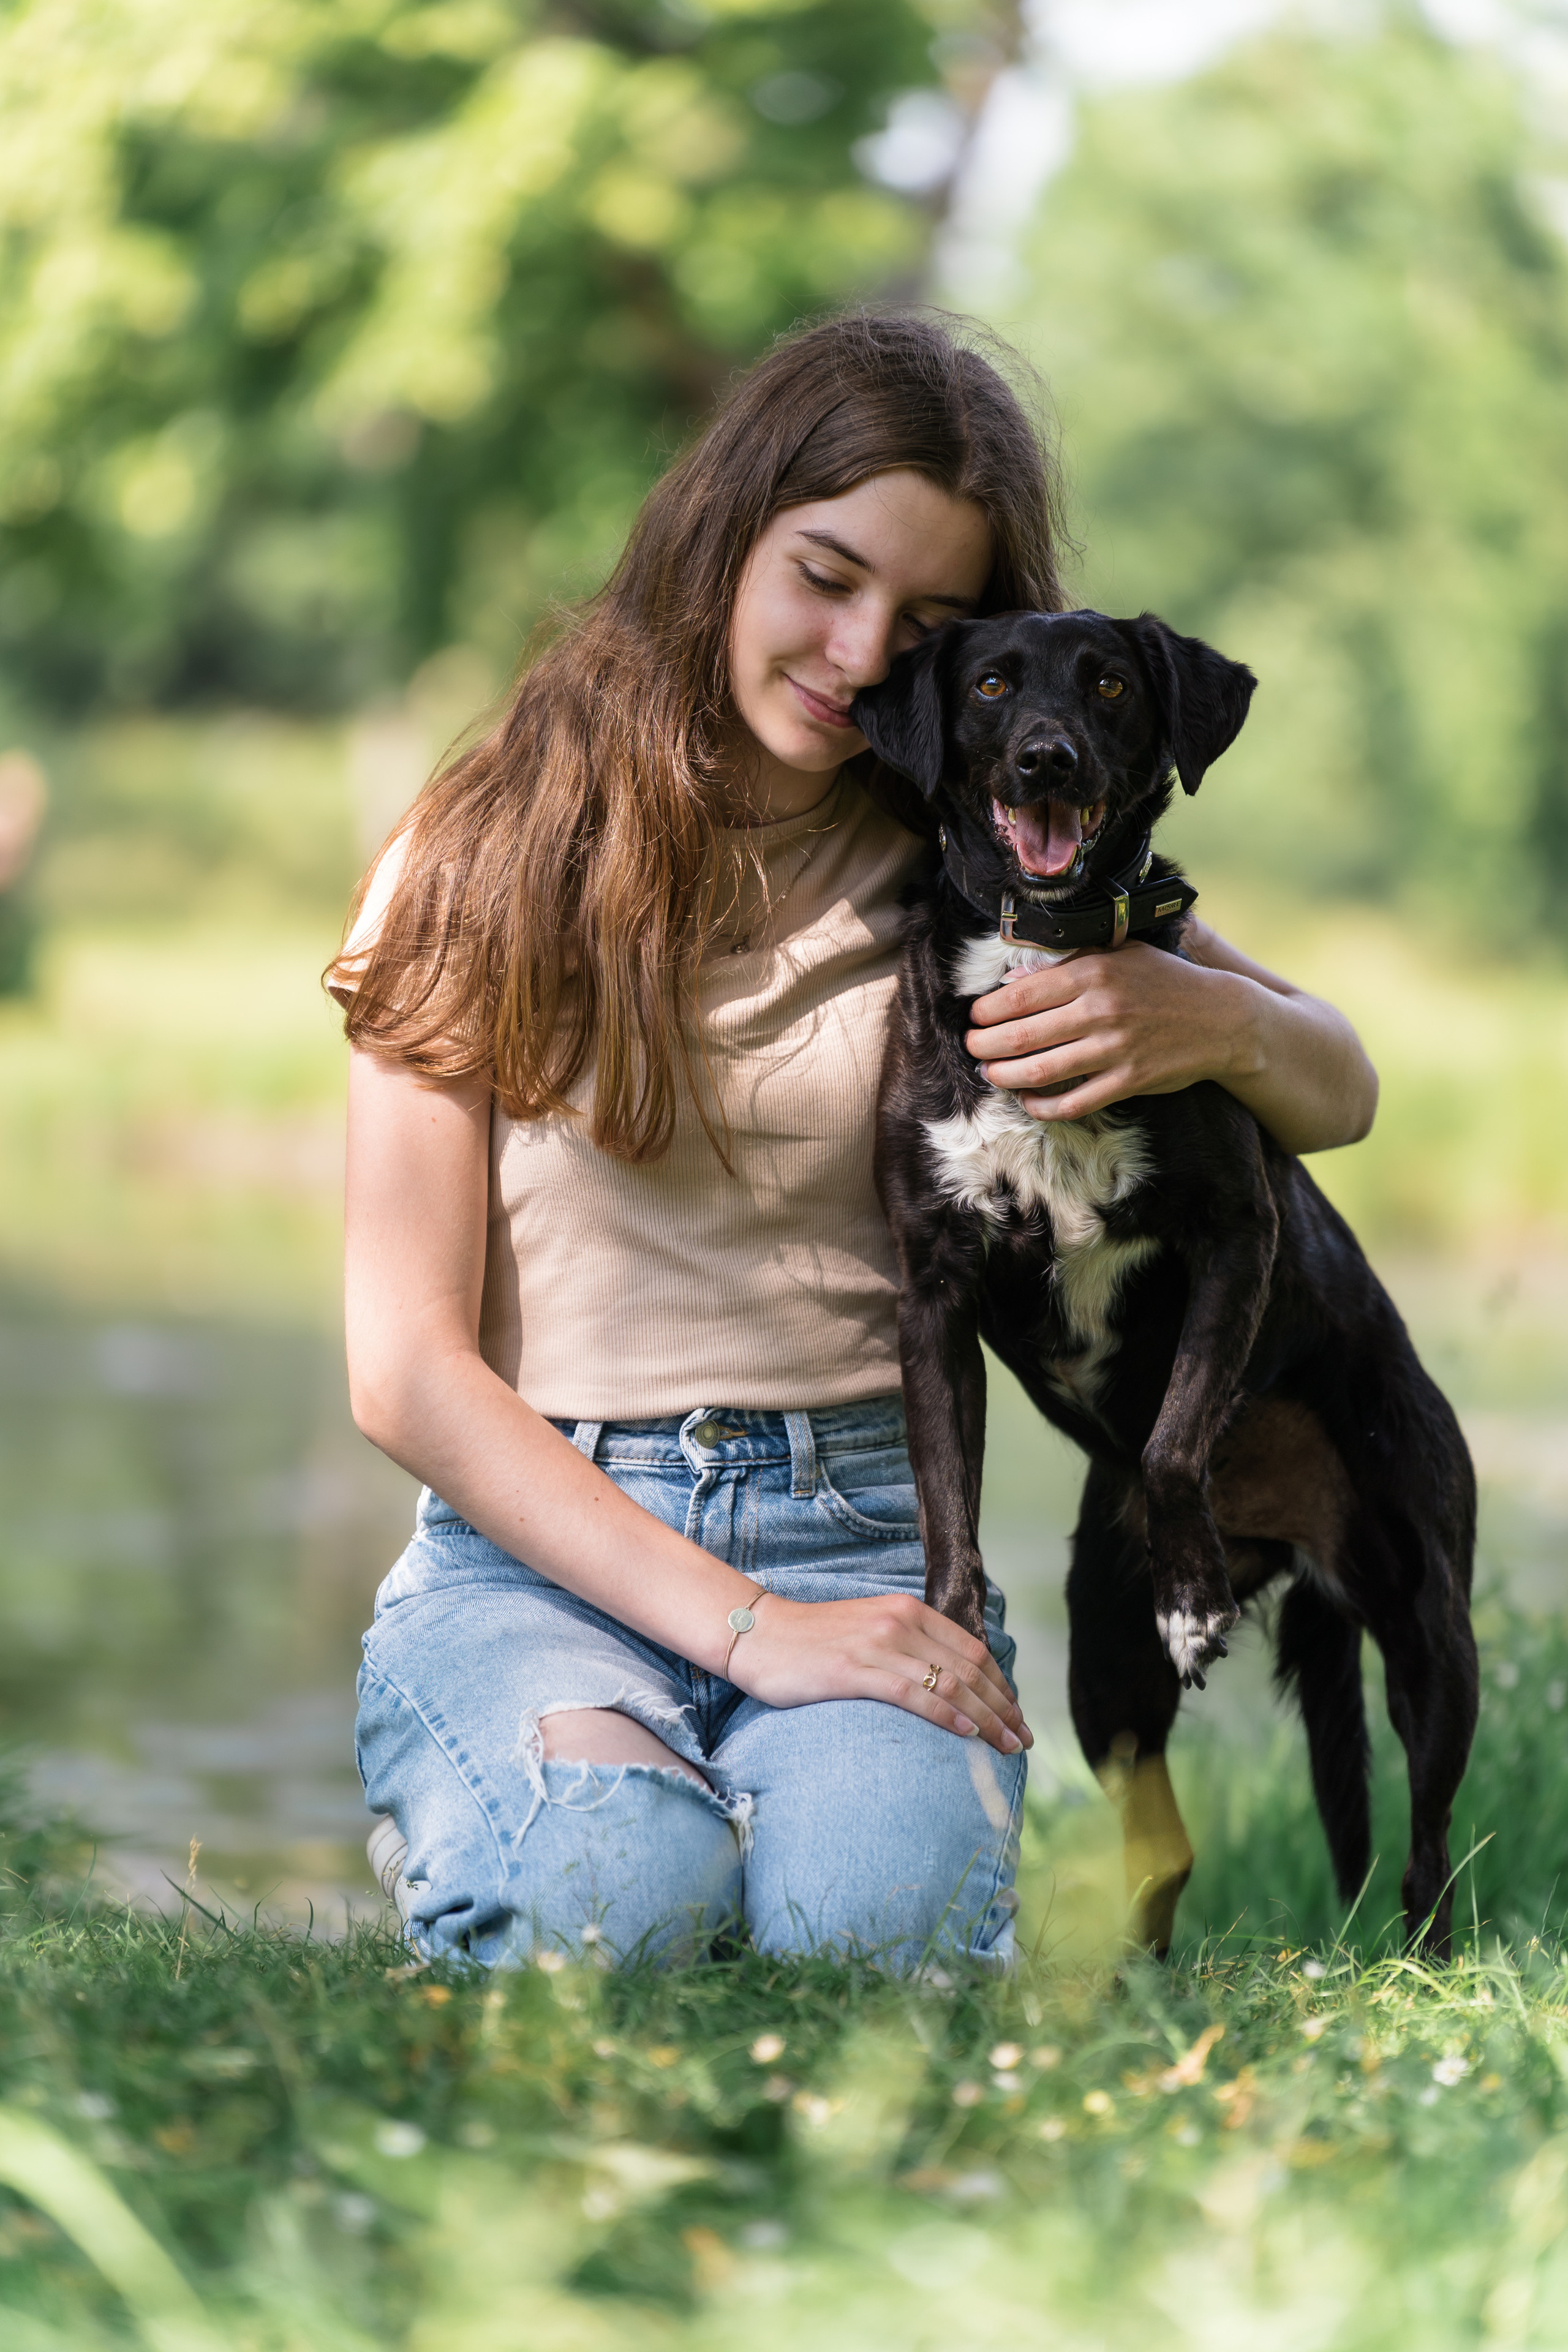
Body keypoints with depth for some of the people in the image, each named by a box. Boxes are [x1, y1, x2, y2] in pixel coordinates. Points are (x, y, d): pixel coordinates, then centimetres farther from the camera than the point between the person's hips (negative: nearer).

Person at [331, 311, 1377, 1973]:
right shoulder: (487, 858, 3)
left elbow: (1338, 1093, 18)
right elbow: (407, 1362, -4)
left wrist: (1207, 1020, -10)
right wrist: (743, 1628, -17)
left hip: (864, 1528, 1)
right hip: (537, 1544, -1)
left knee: (873, 1909, -32)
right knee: (615, 1887, -33)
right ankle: (470, 1813, -1)